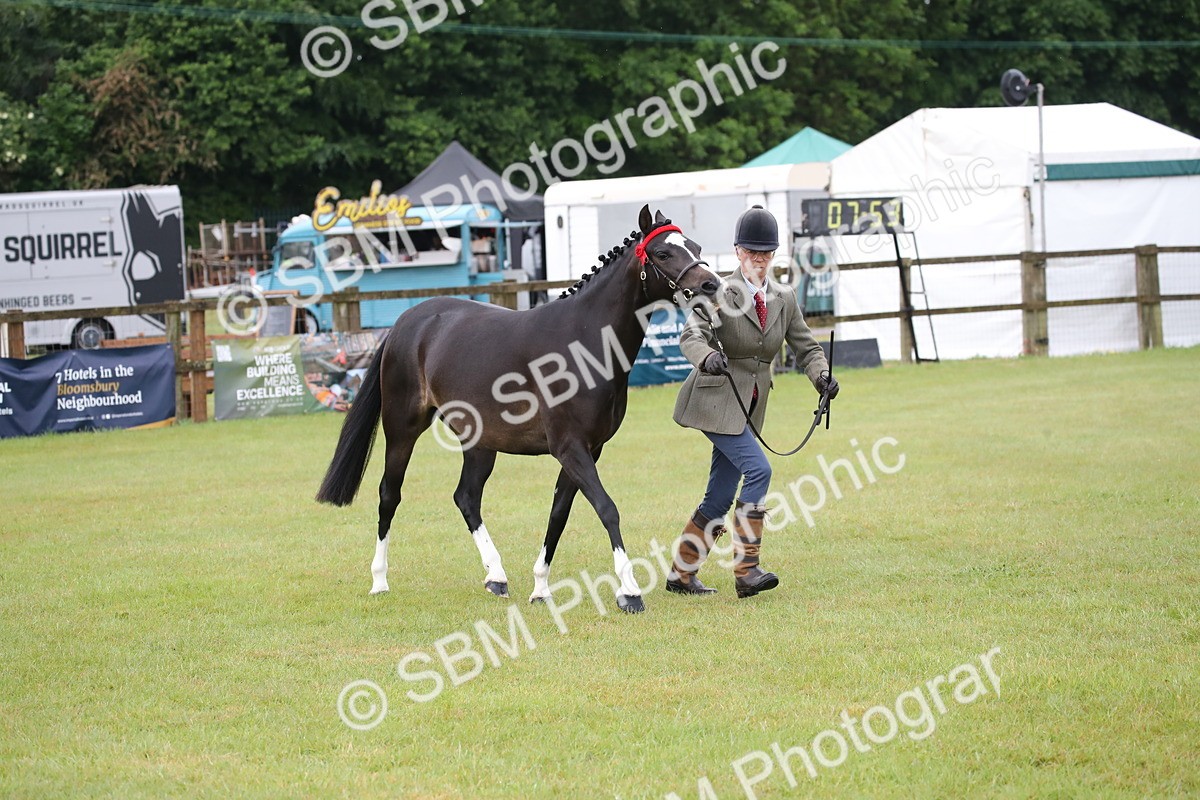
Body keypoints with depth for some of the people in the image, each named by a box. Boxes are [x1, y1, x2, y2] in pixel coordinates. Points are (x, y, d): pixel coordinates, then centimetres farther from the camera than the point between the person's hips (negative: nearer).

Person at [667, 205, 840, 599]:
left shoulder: (785, 298, 8)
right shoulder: (721, 292, -10)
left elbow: (806, 346, 7)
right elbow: (691, 334, -22)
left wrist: (822, 376, -14)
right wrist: (707, 357, -44)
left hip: (750, 405, 7)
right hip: (717, 400, -7)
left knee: (720, 498, 8)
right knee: (758, 470, -22)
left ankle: (681, 574, 20)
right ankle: (746, 571, -20)